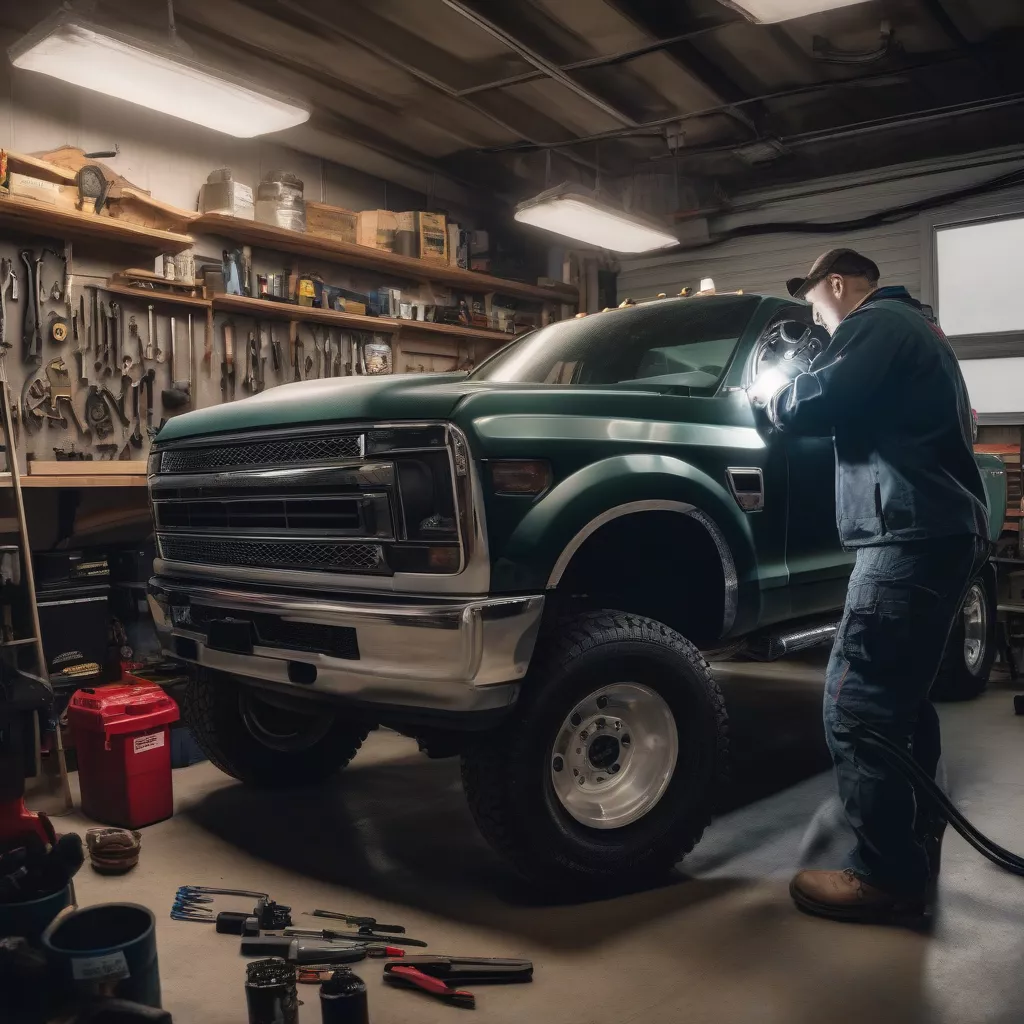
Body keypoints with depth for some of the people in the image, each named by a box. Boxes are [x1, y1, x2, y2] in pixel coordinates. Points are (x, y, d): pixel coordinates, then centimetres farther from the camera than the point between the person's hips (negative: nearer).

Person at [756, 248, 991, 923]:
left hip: (913, 537, -11)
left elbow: (819, 402, -18)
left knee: (856, 705, -11)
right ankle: (916, 839, 28)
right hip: (947, 533, 11)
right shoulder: (915, 327, 27)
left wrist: (776, 402, 2)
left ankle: (888, 874, -6)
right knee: (900, 698, 18)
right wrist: (805, 403, 22)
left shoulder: (877, 323, -5)